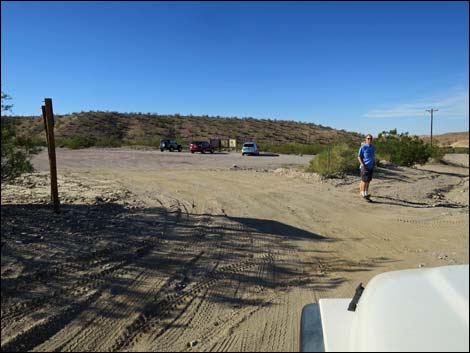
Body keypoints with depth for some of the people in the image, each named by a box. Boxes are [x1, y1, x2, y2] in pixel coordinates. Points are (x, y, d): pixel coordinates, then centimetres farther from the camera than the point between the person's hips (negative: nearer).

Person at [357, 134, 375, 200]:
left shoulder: (372, 147, 11)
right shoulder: (363, 147, -9)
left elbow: (373, 156, 19)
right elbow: (359, 157, -9)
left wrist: (374, 163, 10)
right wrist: (363, 165, -16)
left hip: (371, 167, 6)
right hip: (365, 166, -6)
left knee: (368, 181, 11)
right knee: (364, 181, -4)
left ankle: (366, 193, 22)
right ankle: (363, 194, 4)